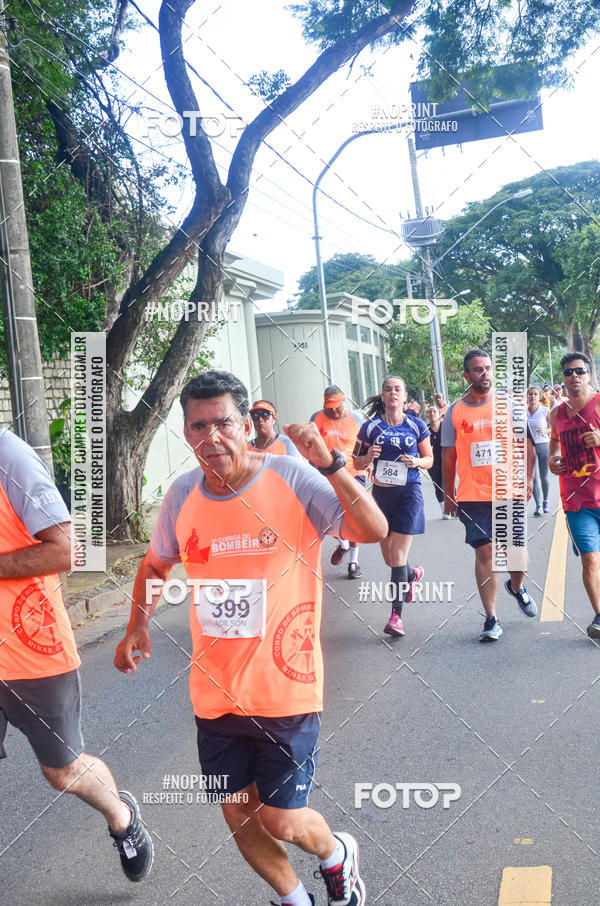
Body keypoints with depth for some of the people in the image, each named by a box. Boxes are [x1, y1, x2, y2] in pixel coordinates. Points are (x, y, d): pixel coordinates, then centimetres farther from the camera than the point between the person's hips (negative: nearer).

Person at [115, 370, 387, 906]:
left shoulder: (293, 479, -15)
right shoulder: (182, 494, -2)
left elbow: (374, 531, -26)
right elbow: (156, 564, 16)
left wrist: (329, 463, -36)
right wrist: (138, 627, 4)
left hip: (286, 691, -4)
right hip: (215, 695, 5)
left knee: (282, 822, 4)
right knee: (238, 817, 17)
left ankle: (337, 854, 41)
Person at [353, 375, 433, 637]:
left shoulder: (416, 425, 1)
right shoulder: (370, 426, 2)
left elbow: (430, 459, 9)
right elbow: (357, 462, 7)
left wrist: (416, 461, -12)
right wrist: (368, 457, -14)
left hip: (409, 493, -2)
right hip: (381, 494, 3)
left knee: (398, 556, -8)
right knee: (389, 557, 12)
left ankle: (396, 615, -1)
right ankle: (413, 574, 46)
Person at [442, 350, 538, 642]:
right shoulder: (455, 412, 3)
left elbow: (526, 443, 5)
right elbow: (449, 457, 9)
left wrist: (528, 478, -7)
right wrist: (448, 495, 10)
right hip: (472, 495, 0)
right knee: (484, 552, -2)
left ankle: (517, 587, 40)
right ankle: (491, 620, 5)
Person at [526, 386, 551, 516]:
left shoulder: (546, 411, -2)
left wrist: (546, 431, -17)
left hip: (543, 445, -1)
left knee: (544, 476, 7)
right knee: (534, 477, -4)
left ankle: (545, 501, 29)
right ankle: (538, 505, 0)